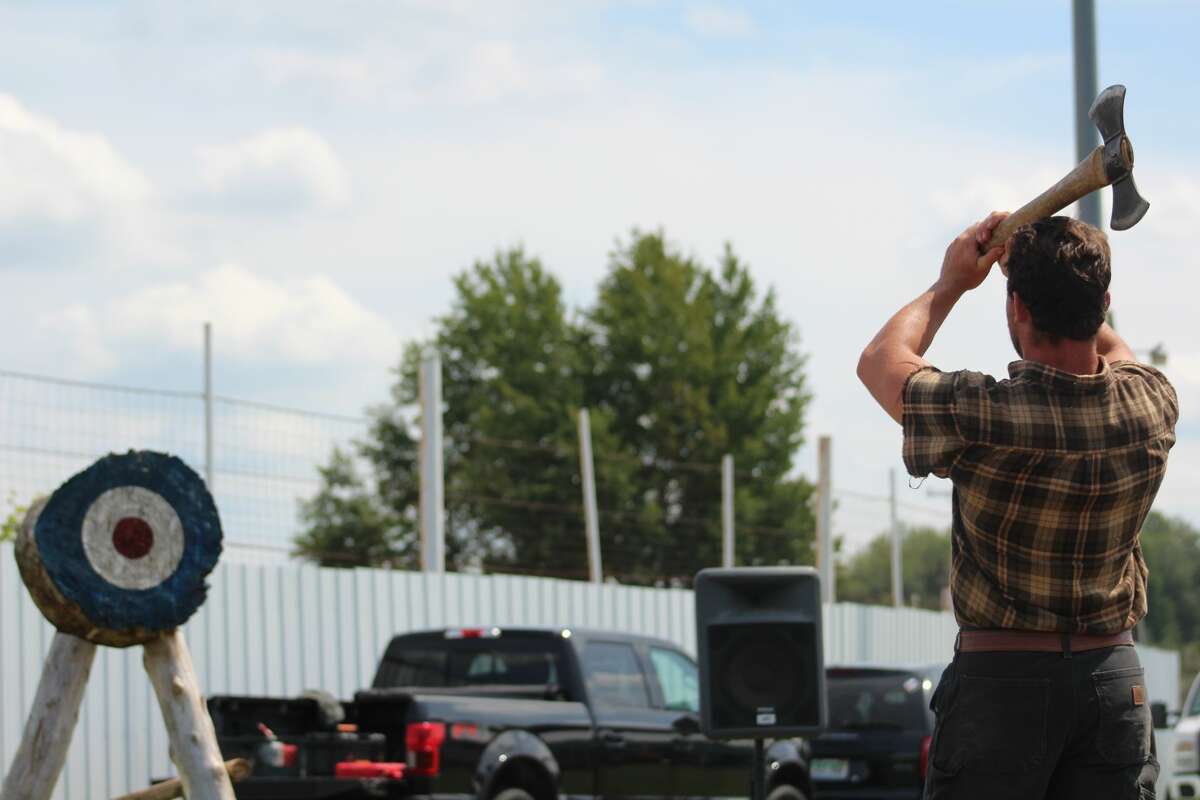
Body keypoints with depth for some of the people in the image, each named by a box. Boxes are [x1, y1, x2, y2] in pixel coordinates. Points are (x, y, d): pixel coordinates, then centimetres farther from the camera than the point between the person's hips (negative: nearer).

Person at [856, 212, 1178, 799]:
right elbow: (1113, 349, 22)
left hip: (1001, 677, -4)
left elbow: (880, 361, 3)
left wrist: (950, 284, 15)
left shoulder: (983, 416, -18)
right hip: (1114, 676, 4)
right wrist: (1033, 261, 22)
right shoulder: (1151, 405, -5)